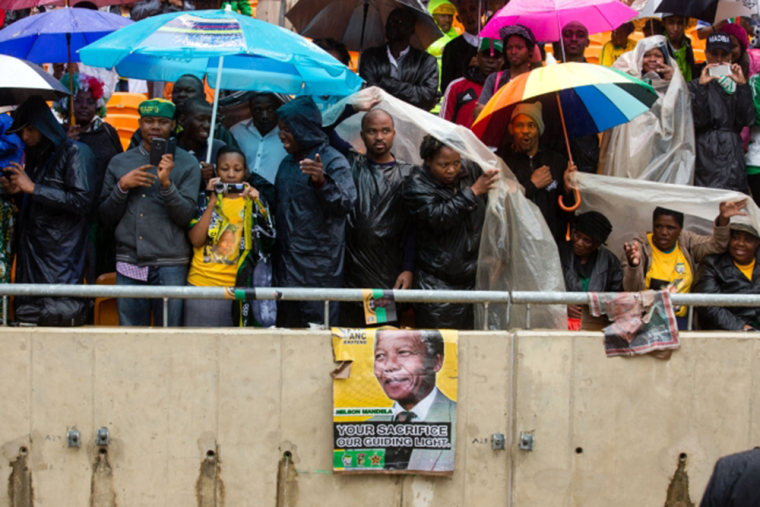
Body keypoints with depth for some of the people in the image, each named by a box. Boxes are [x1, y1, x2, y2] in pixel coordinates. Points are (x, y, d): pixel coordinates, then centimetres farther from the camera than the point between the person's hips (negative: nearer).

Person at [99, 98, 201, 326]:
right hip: (129, 263, 2)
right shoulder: (120, 163, 14)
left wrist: (166, 183, -16)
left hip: (170, 265, -2)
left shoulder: (187, 164, 6)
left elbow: (186, 216, -3)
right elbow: (106, 217, 12)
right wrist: (122, 186, -3)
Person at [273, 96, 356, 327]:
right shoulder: (287, 163, 17)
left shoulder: (333, 161, -8)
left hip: (319, 266, -8)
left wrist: (322, 181, -36)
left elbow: (346, 202, -22)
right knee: (286, 327, 8)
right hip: (287, 263, 8)